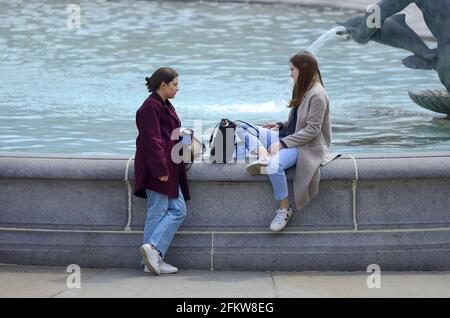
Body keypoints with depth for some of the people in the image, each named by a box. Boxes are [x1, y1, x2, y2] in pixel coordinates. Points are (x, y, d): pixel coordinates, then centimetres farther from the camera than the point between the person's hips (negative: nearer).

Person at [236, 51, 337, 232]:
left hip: (306, 147, -10)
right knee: (242, 128, 1)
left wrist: (283, 143, -20)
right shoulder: (302, 90, 13)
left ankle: (284, 209, -19)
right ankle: (263, 155, -27)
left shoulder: (317, 95, -15)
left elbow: (311, 130, -19)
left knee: (275, 165, -40)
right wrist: (281, 125, 6)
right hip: (289, 137, 10)